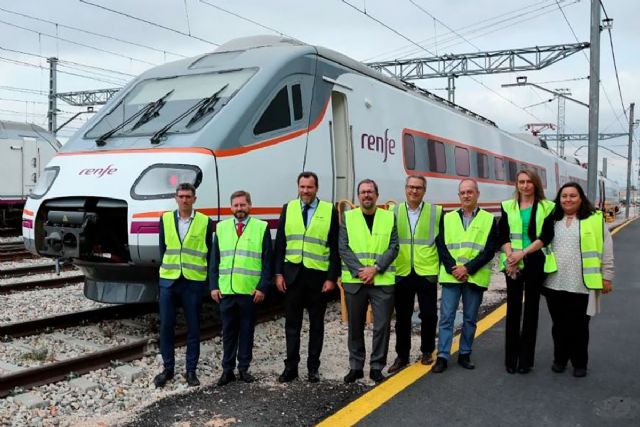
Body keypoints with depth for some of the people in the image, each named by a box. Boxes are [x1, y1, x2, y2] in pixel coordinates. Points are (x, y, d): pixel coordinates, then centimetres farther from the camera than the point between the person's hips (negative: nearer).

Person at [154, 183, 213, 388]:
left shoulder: (205, 222, 0)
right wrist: (169, 267, 7)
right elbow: (163, 247, 13)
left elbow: (209, 253, 4)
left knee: (193, 328, 5)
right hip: (168, 280, 2)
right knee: (166, 326, 4)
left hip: (194, 282, -2)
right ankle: (168, 368, 18)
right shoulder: (165, 219, 6)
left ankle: (191, 371, 17)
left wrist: (208, 278, 2)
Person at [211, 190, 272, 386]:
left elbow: (267, 261, -1)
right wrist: (213, 286, 3)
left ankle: (243, 368, 18)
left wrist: (262, 287, -8)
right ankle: (227, 369, 16)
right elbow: (214, 260, 10)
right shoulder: (221, 227, 10)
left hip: (250, 291, -2)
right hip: (226, 290, 2)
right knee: (228, 331, 8)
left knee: (247, 330, 7)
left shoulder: (262, 227, 1)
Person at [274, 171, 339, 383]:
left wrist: (332, 278, -8)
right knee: (292, 324, 7)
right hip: (292, 274, 2)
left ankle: (313, 368, 21)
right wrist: (278, 273, -1)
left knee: (316, 324, 10)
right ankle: (290, 367, 17)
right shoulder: (288, 208, 5)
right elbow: (280, 243, 5)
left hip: (318, 276, -2)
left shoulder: (330, 211, -2)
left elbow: (335, 247, -3)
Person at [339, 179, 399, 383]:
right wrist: (360, 271, -12)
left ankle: (377, 367, 15)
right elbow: (343, 248, -2)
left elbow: (393, 248, 0)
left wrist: (374, 268, -13)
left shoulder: (389, 217, 6)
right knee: (355, 326, 9)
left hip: (382, 281, 0)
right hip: (354, 281, 0)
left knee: (382, 326, 1)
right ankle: (355, 366, 21)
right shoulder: (347, 217, 5)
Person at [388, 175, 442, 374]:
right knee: (402, 317, 7)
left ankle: (427, 351, 24)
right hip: (402, 272, 1)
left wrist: (441, 264, 3)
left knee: (429, 314, 5)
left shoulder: (436, 211, 0)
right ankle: (402, 355, 18)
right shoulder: (393, 211, 5)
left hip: (427, 272, -1)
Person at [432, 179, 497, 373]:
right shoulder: (447, 218, 9)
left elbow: (489, 250, -4)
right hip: (450, 275, 1)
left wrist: (467, 268, -13)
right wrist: (452, 268, -11)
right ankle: (442, 357, 4)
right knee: (446, 317, -1)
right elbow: (441, 246, 3)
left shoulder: (488, 219, 4)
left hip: (475, 277, -1)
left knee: (470, 319, 8)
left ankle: (464, 355, 20)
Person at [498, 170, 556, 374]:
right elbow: (502, 235, 2)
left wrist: (522, 253, -16)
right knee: (513, 307, 4)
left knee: (531, 307, 5)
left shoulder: (546, 207, 2)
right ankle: (511, 358, 12)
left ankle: (526, 359, 12)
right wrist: (510, 256, -14)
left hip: (536, 262, -1)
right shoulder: (508, 206, 8)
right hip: (512, 263, 1)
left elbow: (546, 236, -6)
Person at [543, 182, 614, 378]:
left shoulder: (595, 220, -2)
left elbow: (606, 250, -1)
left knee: (579, 326, 7)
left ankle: (580, 363, 23)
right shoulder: (552, 220, 7)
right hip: (555, 284, 3)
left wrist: (606, 277, -3)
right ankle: (560, 359, 29)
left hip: (582, 285, -3)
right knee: (559, 325, 14)